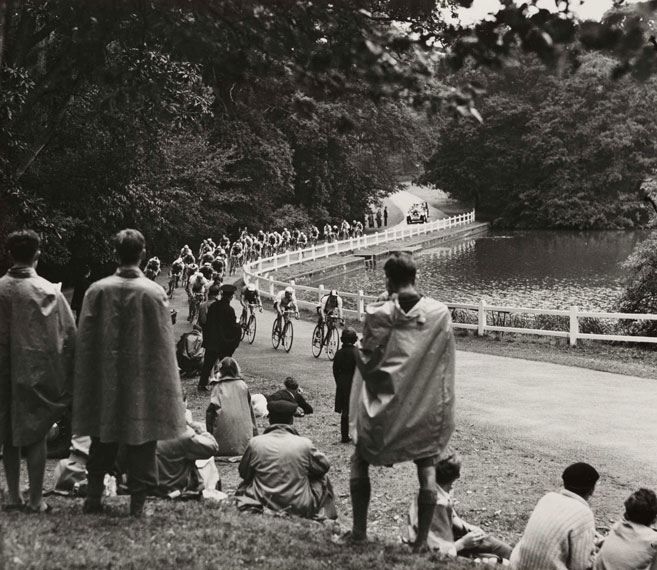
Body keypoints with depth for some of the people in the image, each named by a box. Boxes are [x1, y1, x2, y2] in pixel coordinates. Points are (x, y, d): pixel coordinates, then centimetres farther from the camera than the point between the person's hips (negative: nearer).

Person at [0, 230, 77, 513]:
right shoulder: (50, 291, -8)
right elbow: (69, 334, -5)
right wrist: (65, 377, 5)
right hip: (40, 373, -1)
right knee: (36, 436, 5)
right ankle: (36, 498, 5)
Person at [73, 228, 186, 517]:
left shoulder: (97, 290, -5)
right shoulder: (154, 293, -11)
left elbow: (84, 340, 0)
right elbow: (164, 345, -7)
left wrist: (86, 382, 9)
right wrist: (167, 386, 2)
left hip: (104, 382, 2)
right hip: (144, 382, -2)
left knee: (102, 446, 16)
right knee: (141, 447, 6)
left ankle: (93, 499, 21)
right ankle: (137, 505, 8)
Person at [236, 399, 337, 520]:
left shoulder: (255, 443, -9)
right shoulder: (304, 444, -11)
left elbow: (243, 473, 6)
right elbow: (324, 466, 6)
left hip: (262, 506, 2)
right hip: (299, 510, -1)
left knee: (245, 483, 33)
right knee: (323, 478, 25)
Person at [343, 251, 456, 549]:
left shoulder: (378, 313, -11)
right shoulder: (439, 313, -7)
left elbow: (366, 360, -4)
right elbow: (446, 362, 0)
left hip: (384, 404, -1)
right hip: (426, 406, 1)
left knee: (360, 460, 16)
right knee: (427, 467, 10)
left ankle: (359, 530, 17)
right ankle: (422, 538, 8)